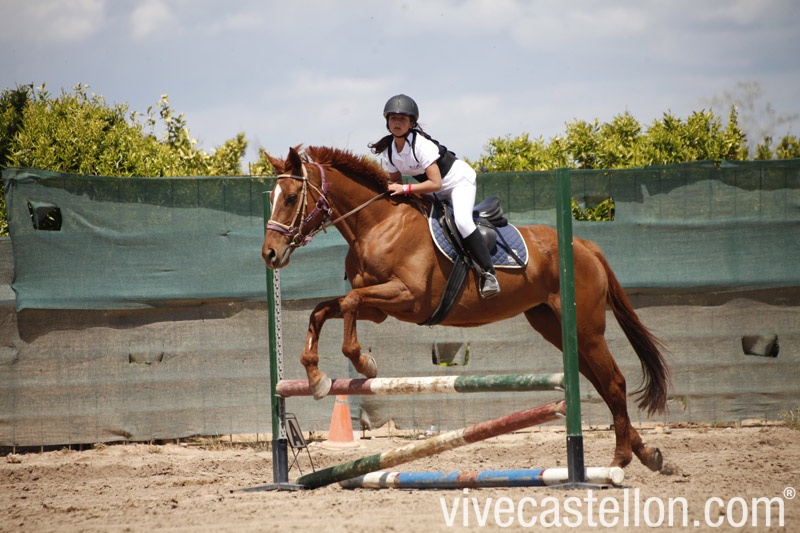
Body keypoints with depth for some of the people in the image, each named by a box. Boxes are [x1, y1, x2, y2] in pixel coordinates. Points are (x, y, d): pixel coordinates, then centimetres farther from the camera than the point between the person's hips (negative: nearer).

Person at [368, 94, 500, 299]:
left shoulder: (421, 145, -31)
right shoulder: (388, 152, -10)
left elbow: (435, 183, -35)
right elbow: (395, 182, 4)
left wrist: (406, 189, -38)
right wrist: (392, 191, -17)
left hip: (458, 180, -8)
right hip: (436, 193, 8)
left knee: (462, 221, -30)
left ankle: (488, 272, -27)